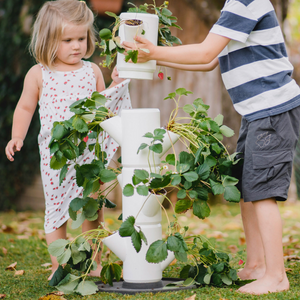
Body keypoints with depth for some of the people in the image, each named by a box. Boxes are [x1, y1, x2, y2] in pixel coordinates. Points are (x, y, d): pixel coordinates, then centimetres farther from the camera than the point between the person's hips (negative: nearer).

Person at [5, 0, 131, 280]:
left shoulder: (92, 71, 7)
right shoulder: (38, 74, 2)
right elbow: (25, 108, 8)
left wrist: (115, 86, -3)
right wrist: (17, 137, -3)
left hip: (90, 151, 2)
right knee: (56, 208, 3)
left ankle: (94, 264, 21)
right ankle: (59, 267, 13)